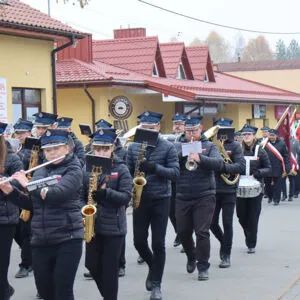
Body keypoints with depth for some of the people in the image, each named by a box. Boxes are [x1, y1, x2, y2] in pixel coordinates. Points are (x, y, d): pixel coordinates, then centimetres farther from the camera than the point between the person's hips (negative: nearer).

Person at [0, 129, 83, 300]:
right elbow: (31, 204, 15)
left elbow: (55, 195, -22)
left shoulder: (73, 170, -6)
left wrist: (27, 184, -13)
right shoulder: (40, 172, 13)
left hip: (67, 239, -6)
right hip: (41, 241, 6)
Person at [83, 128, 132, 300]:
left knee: (110, 269, 1)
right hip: (92, 225, 4)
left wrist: (105, 191, -25)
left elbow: (126, 197, -12)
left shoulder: (121, 169, -5)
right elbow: (81, 194, 8)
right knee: (92, 265, 11)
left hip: (114, 227, -4)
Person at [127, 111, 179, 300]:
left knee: (158, 244, -2)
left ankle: (156, 285, 8)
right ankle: (153, 267, 34)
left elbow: (175, 173, -10)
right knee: (139, 241, 5)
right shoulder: (133, 147, 5)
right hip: (140, 199, 3)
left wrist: (155, 167, -24)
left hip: (161, 199, -3)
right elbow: (128, 170, 9)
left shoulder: (168, 147, -4)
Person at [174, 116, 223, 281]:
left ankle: (203, 267, 3)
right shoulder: (177, 146, 8)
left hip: (204, 197, -2)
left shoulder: (209, 146, 6)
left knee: (202, 232, -6)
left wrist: (200, 158, -26)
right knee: (183, 231, 9)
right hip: (182, 197, 2)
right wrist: (184, 153, -19)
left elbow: (219, 163, -12)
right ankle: (191, 258, 36)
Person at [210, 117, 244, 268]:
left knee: (227, 223, -2)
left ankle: (226, 255, 8)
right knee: (212, 222, 6)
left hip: (229, 189, -3)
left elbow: (241, 166, -11)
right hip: (213, 189, 3)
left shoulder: (235, 146, 0)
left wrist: (223, 167, -24)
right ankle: (224, 242, 35)